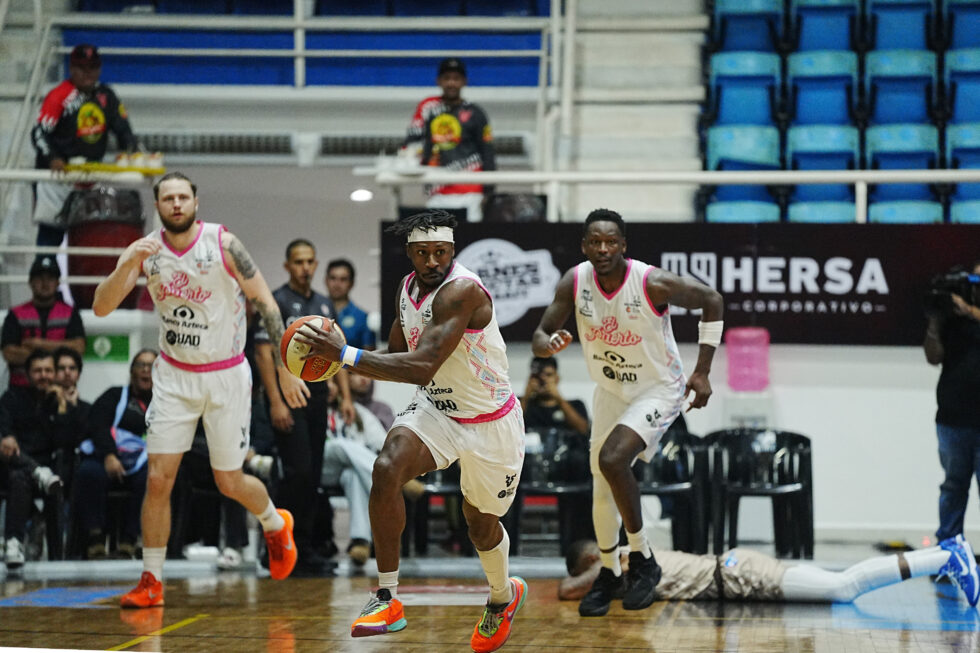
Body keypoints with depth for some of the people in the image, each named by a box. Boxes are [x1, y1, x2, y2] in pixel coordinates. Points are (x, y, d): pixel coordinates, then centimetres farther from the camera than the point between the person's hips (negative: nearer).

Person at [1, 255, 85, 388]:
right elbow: (9, 354, -3)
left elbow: (79, 347, -3)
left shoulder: (70, 313, 11)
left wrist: (38, 343, -5)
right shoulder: (16, 315, 8)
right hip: (22, 388, 0)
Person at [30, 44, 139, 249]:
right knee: (52, 227, -7)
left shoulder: (106, 96, 7)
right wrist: (53, 159, -31)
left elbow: (122, 128, 9)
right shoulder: (59, 96, -11)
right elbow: (39, 132, -16)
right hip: (58, 171, -5)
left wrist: (130, 152, -11)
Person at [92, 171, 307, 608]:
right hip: (174, 375, 2)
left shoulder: (222, 243, -14)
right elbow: (101, 308, -13)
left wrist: (285, 368, -11)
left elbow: (264, 303, -9)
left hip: (226, 375, -2)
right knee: (159, 478, -7)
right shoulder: (144, 251, -6)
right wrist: (127, 265, -30)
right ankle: (151, 582, 3)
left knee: (230, 482, 7)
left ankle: (276, 524, 39)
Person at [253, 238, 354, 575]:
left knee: (312, 477, 5)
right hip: (289, 396, -7)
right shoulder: (276, 302, -4)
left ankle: (304, 550, 10)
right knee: (298, 472, -15)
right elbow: (263, 353, -10)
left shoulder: (325, 305, 16)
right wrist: (275, 402, -18)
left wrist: (346, 396, 9)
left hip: (317, 397, 7)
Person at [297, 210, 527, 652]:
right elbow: (397, 354, 14)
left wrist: (345, 354, -37)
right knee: (388, 467, -25)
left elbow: (422, 367, -37)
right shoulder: (408, 289, -2)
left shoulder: (462, 291, -29)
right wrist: (338, 356, -4)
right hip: (435, 409, 5)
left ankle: (503, 596, 50)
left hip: (490, 423, -5)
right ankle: (388, 600, -19)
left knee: (480, 523, 14)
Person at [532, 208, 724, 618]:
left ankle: (643, 560, -9)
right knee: (601, 487, 11)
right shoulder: (575, 282, -15)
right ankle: (610, 574, 33)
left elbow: (711, 300, -12)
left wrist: (702, 371, -11)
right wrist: (547, 343, -36)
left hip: (659, 389, -5)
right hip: (610, 392, 5)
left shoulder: (653, 283, -27)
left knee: (612, 459, -27)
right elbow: (539, 336, -9)